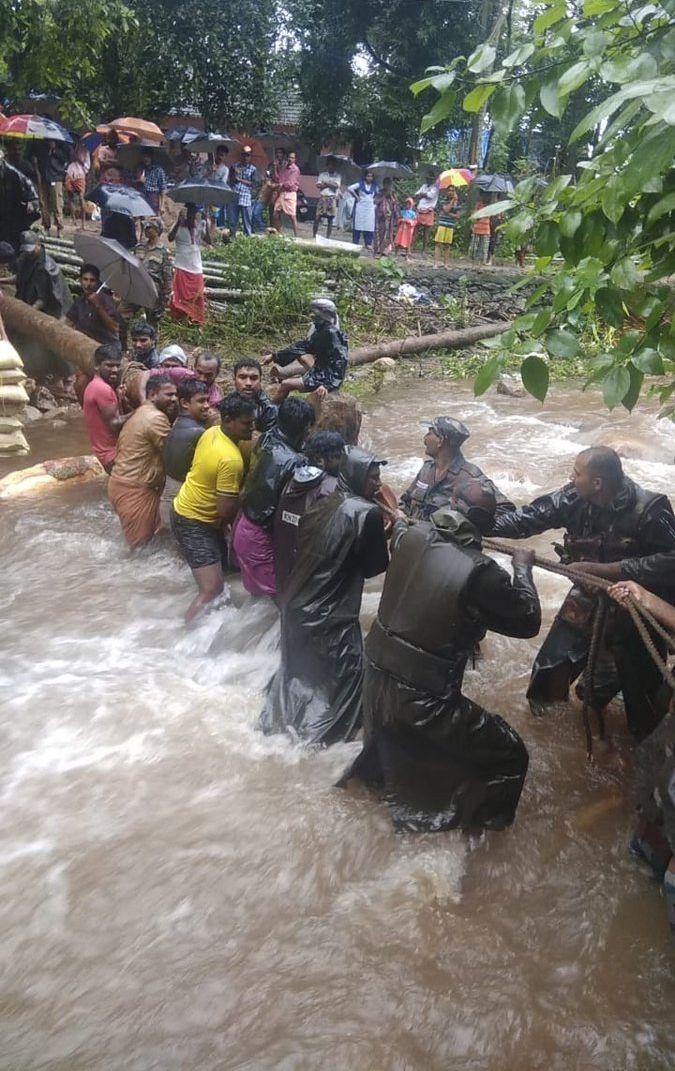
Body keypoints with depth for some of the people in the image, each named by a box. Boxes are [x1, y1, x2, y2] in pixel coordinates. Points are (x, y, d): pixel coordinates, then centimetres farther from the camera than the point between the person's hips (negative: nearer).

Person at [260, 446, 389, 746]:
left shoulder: (324, 504, 2)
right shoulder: (367, 513, -18)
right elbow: (375, 565, -10)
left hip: (297, 602, 7)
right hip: (332, 612, -7)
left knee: (297, 665, 26)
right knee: (344, 672, 13)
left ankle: (276, 722, 41)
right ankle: (321, 735, 23)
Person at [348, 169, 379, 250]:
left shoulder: (375, 186, 7)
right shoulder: (360, 184, -4)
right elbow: (350, 188, -9)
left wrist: (375, 199, 8)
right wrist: (356, 196, -8)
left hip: (370, 207, 3)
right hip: (360, 207, -3)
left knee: (369, 225, -1)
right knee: (358, 224, -2)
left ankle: (368, 243, 4)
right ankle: (356, 243, 3)